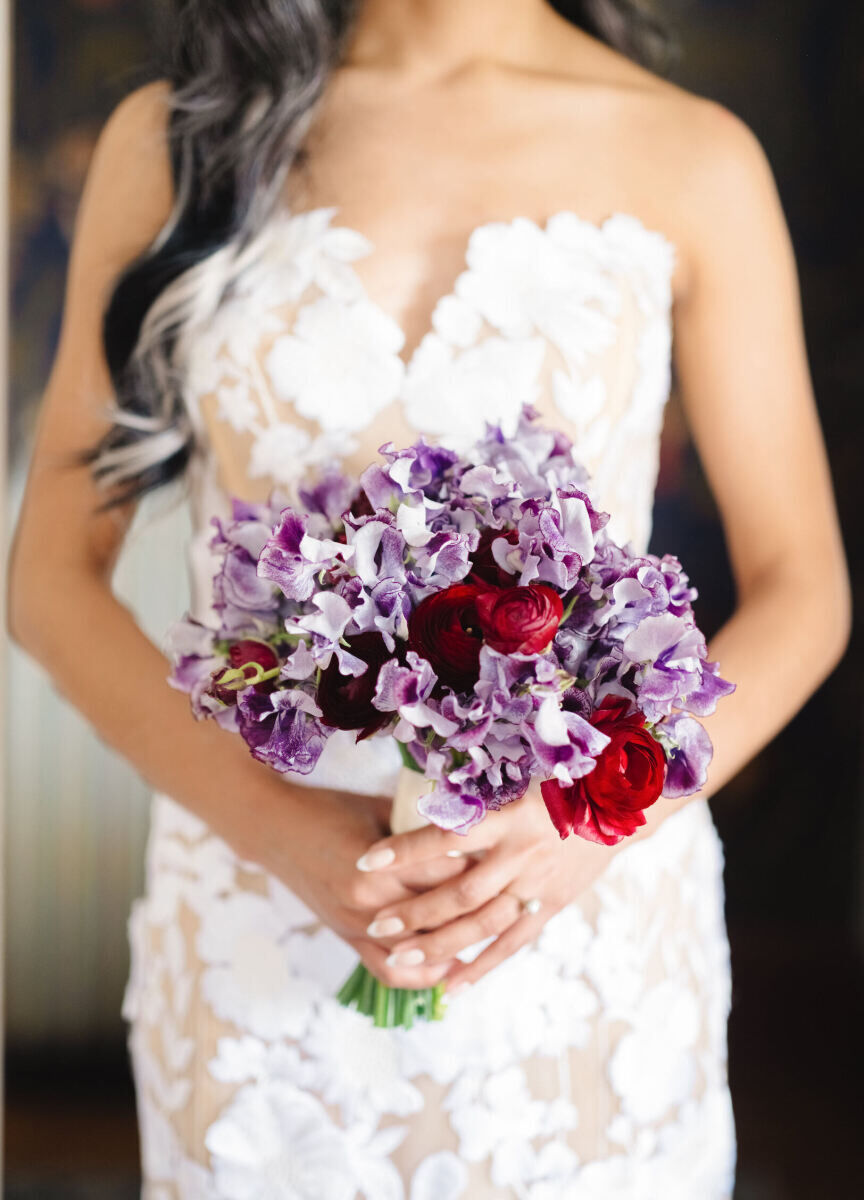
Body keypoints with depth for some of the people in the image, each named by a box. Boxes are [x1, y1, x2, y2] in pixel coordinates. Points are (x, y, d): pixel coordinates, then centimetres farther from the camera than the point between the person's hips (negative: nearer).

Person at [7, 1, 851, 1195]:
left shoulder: (692, 157, -4)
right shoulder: (170, 135, -3)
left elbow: (801, 589, 0)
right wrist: (268, 818, -16)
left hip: (595, 920, 0)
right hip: (256, 937, 1)